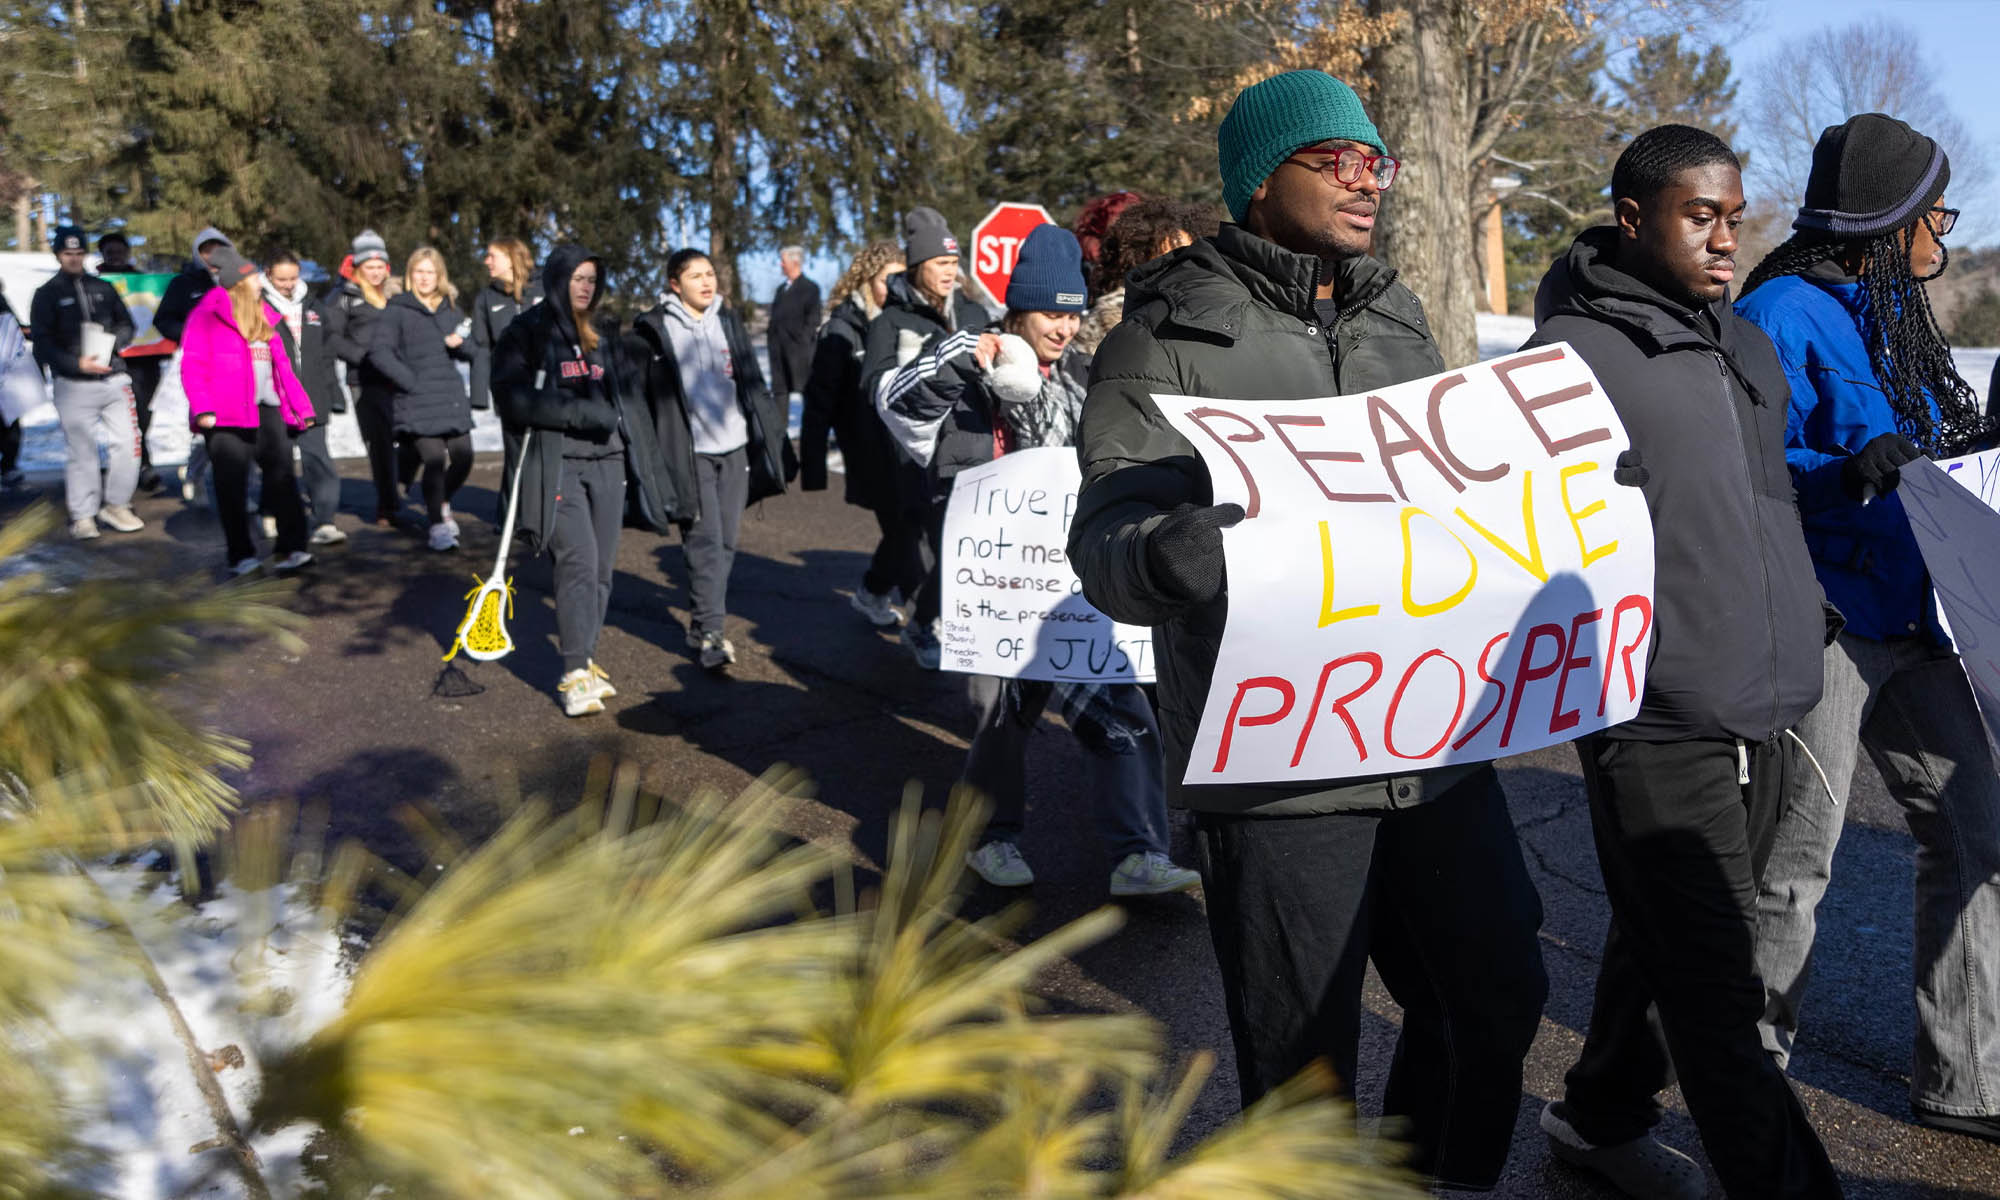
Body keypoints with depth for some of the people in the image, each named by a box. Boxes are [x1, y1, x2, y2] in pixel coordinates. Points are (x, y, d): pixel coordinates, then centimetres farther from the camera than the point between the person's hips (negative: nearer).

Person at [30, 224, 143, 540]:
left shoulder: (103, 288, 14)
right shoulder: (47, 294, 3)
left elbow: (126, 324, 18)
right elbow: (42, 342, -3)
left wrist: (113, 339, -5)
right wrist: (76, 363, -16)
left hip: (114, 379, 3)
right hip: (74, 385, -3)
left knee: (127, 443, 0)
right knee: (80, 450, 0)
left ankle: (115, 505, 16)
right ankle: (82, 515, 10)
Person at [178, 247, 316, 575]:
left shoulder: (263, 316, 19)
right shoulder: (207, 316, -2)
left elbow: (281, 366, 20)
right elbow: (193, 366, -8)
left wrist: (302, 407, 14)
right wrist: (203, 409, -20)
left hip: (267, 410, 6)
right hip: (227, 415, -6)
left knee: (282, 477, -1)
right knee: (232, 486, 0)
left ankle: (291, 548, 0)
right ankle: (241, 555, 7)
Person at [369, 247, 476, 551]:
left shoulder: (450, 308, 15)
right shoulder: (397, 309, -1)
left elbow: (469, 352, 19)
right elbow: (379, 351, -8)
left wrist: (460, 343, -4)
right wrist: (410, 381, -12)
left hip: (452, 397, 5)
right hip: (417, 402, -5)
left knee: (463, 458, 3)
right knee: (434, 460, -12)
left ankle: (440, 503, 31)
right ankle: (438, 526, 0)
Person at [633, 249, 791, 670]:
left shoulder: (728, 321, 12)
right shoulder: (655, 327, -2)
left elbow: (753, 384, 14)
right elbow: (643, 394, -2)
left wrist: (771, 440, 10)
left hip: (735, 446, 5)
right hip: (691, 450, -4)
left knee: (726, 541, 8)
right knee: (705, 539, -10)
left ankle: (703, 624, 20)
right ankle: (710, 632, -9)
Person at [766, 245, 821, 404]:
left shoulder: (810, 288, -3)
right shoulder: (781, 288, 18)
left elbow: (812, 320, -8)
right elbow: (775, 317, 19)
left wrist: (803, 340, -15)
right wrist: (770, 337, 8)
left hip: (799, 349, -7)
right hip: (778, 349, 7)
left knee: (805, 389, -2)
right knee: (780, 390, 8)